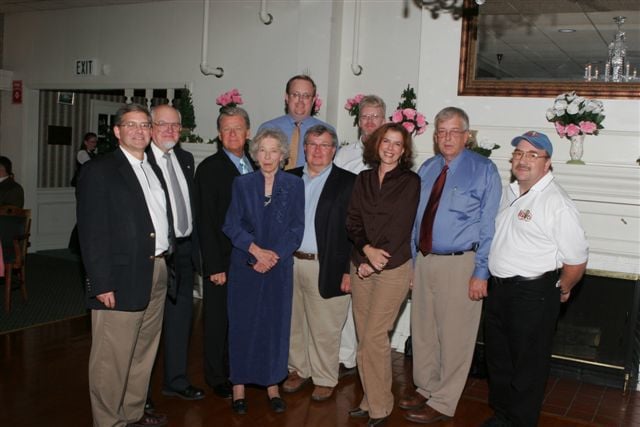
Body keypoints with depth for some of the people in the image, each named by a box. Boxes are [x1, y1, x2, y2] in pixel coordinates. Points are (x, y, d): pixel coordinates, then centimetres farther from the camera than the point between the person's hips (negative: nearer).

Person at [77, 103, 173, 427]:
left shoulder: (154, 170, 16)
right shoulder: (99, 170, -6)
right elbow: (91, 232, -12)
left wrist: (165, 264, 8)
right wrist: (102, 284, -17)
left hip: (157, 273, 8)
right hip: (122, 278, -7)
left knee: (144, 353, 17)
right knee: (112, 358, 1)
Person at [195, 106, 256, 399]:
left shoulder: (256, 167, 11)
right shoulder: (209, 168, -8)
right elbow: (205, 221, -11)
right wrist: (214, 266, -14)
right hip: (222, 261, -5)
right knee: (217, 320, 8)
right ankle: (217, 378, 24)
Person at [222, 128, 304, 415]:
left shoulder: (294, 185, 3)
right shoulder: (242, 184, 4)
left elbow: (296, 229, 0)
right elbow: (231, 225, -1)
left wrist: (273, 255, -11)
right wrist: (256, 250, -13)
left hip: (279, 266, 0)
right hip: (245, 265, 0)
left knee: (276, 323, 5)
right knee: (242, 323, 4)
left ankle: (273, 384, 19)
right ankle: (239, 385, 16)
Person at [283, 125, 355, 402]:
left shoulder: (347, 183, -4)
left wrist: (348, 270, -11)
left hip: (325, 268, -4)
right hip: (290, 263, 4)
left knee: (324, 329, 6)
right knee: (293, 323, 16)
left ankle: (325, 379, 23)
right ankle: (298, 369, 34)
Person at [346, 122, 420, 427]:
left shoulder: (410, 182, -2)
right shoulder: (363, 179, 11)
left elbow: (401, 227, -8)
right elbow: (352, 221, 6)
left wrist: (375, 260, -9)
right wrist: (368, 250, -10)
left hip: (393, 268, -5)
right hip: (361, 265, 5)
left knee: (373, 337, -7)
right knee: (364, 336, 9)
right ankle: (371, 400, 22)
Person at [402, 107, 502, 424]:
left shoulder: (483, 170, -6)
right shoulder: (426, 169, 9)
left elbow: (488, 225, -9)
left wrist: (481, 273, -13)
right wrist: (412, 261, 11)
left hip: (460, 263, -5)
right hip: (424, 260, 6)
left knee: (454, 335, 5)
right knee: (422, 330, 17)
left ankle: (442, 403, 21)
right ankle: (426, 388, 36)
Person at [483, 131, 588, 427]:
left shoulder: (557, 203, -19)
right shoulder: (509, 193, 7)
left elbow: (577, 258, -18)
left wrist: (562, 289, -3)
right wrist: (492, 279, 14)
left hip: (533, 294, -8)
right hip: (499, 289, 8)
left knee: (527, 368, 7)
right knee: (498, 359, 21)